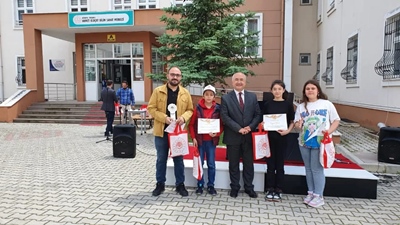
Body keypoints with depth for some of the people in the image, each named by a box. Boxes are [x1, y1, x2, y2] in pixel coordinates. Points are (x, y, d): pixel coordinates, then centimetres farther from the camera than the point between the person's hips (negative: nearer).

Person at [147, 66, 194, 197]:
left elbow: (190, 110, 7)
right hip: (161, 131, -1)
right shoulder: (158, 91, -1)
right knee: (161, 159, 11)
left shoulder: (185, 93, 4)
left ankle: (180, 185, 23)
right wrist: (164, 117, -17)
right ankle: (160, 184, 25)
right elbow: (151, 108, -4)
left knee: (178, 159, 10)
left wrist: (184, 117, -14)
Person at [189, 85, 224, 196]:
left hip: (211, 140, 0)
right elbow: (191, 124, 0)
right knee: (200, 163, 8)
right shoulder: (198, 108, -3)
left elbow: (222, 124, 2)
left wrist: (217, 134, -15)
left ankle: (211, 186, 20)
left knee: (211, 164, 8)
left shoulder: (217, 108, -2)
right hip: (200, 140, 0)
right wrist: (193, 138, -6)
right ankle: (200, 185, 21)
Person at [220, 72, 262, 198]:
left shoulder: (252, 97, 8)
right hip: (232, 137, -2)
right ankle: (234, 187, 23)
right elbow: (225, 117, -9)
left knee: (248, 163, 11)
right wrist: (238, 129, -17)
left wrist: (250, 127, -11)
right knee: (233, 164, 9)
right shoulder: (226, 98, -1)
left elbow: (258, 114, 5)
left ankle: (249, 187, 25)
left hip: (249, 136, 2)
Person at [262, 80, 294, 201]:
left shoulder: (288, 104, 0)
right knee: (270, 164, 7)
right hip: (269, 136, 1)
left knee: (280, 164, 7)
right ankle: (270, 189, 18)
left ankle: (278, 190, 18)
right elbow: (263, 120, 9)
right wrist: (263, 125, -11)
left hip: (281, 137, -1)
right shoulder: (267, 104, 3)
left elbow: (292, 121, 4)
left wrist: (288, 131, -12)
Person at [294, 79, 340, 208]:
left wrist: (330, 130, -15)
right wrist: (298, 125, -16)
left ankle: (319, 196, 10)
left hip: (320, 141, -4)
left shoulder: (326, 104, -1)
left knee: (317, 169, -2)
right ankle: (311, 193, 25)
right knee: (308, 168, 12)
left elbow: (336, 120, 1)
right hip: (304, 141, 4)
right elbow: (296, 123, 7)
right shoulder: (301, 106, 8)